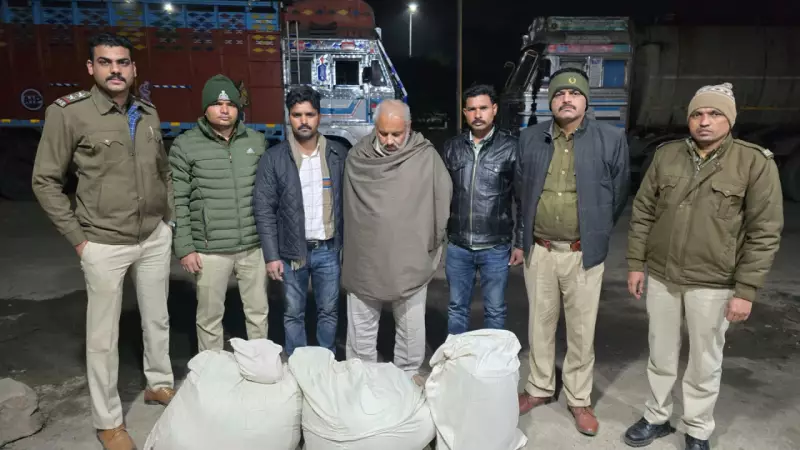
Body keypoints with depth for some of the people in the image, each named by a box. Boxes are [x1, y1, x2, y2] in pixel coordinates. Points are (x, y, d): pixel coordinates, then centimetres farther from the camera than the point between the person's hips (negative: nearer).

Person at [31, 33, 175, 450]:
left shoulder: (148, 113, 4)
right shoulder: (68, 112, -11)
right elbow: (45, 181, -7)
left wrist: (169, 218, 10)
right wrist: (78, 238, -8)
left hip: (155, 239, 5)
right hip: (105, 245, -4)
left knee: (157, 320, 18)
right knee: (103, 336, 6)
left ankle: (159, 384, 40)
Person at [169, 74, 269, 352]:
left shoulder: (256, 141, 7)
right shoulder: (185, 146, -2)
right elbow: (177, 201, -3)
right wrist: (184, 248, -6)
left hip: (254, 246, 3)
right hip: (210, 250, -2)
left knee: (258, 312, 14)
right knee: (210, 316, 10)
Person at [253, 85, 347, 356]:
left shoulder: (338, 154, 1)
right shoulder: (273, 158, -5)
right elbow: (264, 210, -5)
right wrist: (271, 255, -8)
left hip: (329, 250, 1)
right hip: (292, 251, -1)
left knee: (329, 311, 13)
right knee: (294, 314, 11)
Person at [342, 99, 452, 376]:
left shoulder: (426, 157, -9)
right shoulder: (356, 158, -2)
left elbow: (443, 200, -2)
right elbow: (348, 208, 7)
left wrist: (431, 245, 3)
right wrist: (352, 245, 10)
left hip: (411, 263, -2)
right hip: (364, 263, 2)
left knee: (411, 330, 13)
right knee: (361, 331, 15)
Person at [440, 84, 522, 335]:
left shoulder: (511, 148, -5)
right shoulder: (452, 147, 4)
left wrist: (521, 243, -3)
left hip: (495, 247, -2)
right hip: (457, 246, 3)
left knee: (495, 310, 11)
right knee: (457, 308, 14)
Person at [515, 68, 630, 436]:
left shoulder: (611, 140, -4)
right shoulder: (530, 138, 3)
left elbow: (619, 193, 5)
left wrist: (597, 232, 9)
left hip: (584, 253, -2)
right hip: (539, 250, 2)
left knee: (581, 330, 10)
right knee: (540, 324, 15)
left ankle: (579, 399, 29)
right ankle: (539, 388, 34)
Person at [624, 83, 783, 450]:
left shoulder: (756, 163, -8)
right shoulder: (666, 155, 1)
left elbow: (764, 234, -9)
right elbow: (643, 213, 6)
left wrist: (746, 290, -11)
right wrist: (636, 264, 3)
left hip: (712, 285, -2)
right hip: (660, 277, 3)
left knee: (705, 364, 13)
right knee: (661, 356, 17)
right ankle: (656, 417, 36)